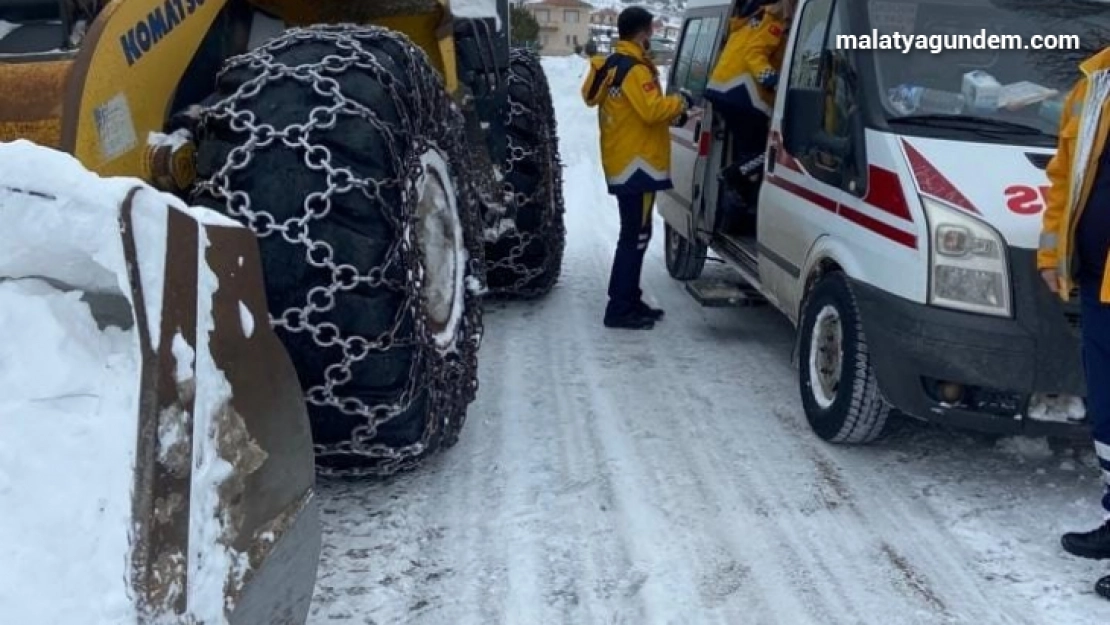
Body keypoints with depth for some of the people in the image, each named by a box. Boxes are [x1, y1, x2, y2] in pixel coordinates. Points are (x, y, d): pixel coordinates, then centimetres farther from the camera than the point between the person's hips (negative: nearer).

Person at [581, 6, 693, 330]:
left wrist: (672, 115, 12)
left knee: (633, 235, 16)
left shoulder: (613, 65, 17)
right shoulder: (634, 69, -15)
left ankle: (629, 301, 23)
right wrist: (680, 103, -8)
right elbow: (651, 109, -24)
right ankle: (620, 310, -7)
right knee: (635, 236, -8)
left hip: (623, 163, 11)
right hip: (636, 164, -11)